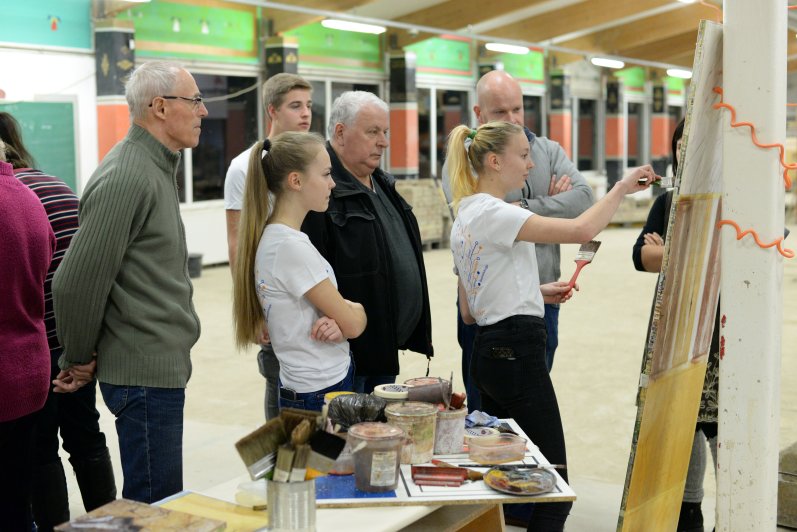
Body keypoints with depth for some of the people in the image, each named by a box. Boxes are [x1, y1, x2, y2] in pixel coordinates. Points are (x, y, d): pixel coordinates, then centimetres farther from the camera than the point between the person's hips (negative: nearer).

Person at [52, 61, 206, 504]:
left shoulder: (157, 168, 14)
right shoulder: (126, 178, -18)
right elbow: (76, 283, -19)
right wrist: (79, 361, -5)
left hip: (163, 366, 10)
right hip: (145, 373, -10)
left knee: (156, 502, 17)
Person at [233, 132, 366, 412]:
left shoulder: (271, 238, 7)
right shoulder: (290, 247, -21)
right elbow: (353, 324, -16)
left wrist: (337, 322, -11)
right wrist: (355, 310, 5)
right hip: (320, 394, -9)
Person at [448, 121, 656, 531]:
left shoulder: (464, 219, 16)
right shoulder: (492, 213, -14)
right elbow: (582, 230, -25)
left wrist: (535, 293, 16)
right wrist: (621, 188, -10)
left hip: (488, 351, 10)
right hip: (516, 351, -10)